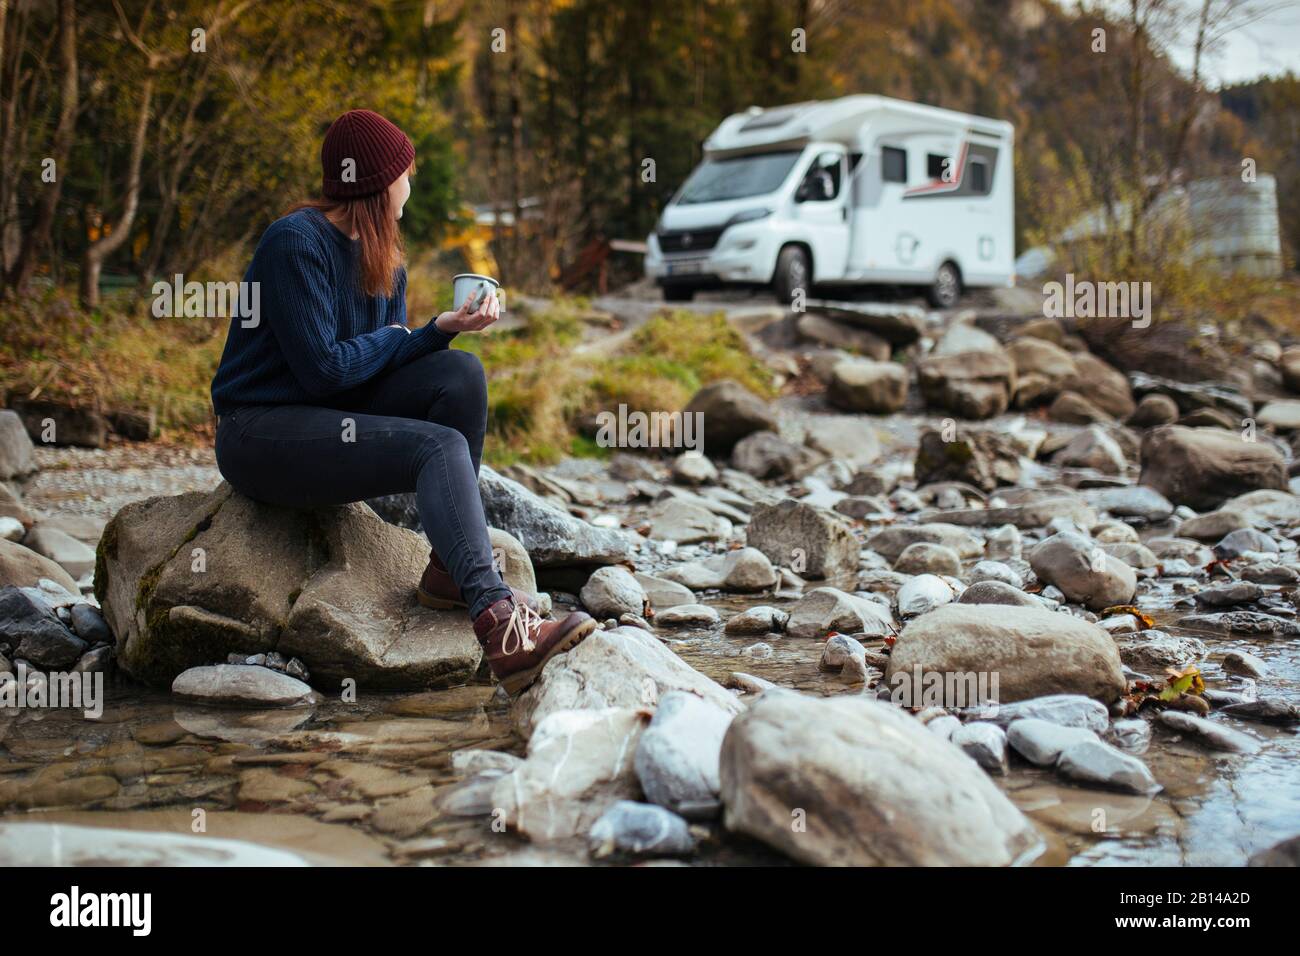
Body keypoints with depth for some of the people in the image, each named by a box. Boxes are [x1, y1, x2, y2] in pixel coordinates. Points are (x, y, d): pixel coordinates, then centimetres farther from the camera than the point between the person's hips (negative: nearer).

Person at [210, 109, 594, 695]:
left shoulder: (382, 256, 11)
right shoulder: (295, 242, -16)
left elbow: (384, 360, 6)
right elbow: (323, 370, -20)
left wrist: (444, 328, -12)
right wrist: (394, 337, -5)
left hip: (333, 419, 8)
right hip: (261, 435, -8)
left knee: (461, 372, -13)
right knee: (439, 448, -27)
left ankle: (449, 570, -12)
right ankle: (497, 623, -41)